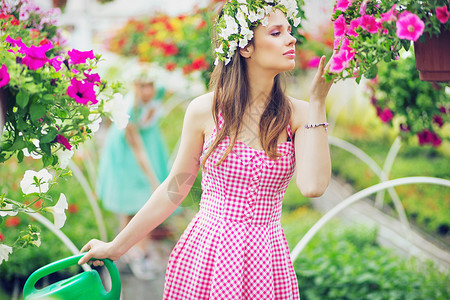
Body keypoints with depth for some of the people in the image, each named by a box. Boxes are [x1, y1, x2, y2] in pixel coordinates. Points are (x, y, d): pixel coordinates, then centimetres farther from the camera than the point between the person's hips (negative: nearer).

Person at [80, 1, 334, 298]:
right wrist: (117, 246, 9)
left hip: (265, 261, 1)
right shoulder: (205, 110, -6)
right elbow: (175, 188, 4)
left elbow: (313, 185, -19)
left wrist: (317, 103, -14)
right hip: (206, 252, -1)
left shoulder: (298, 114, -3)